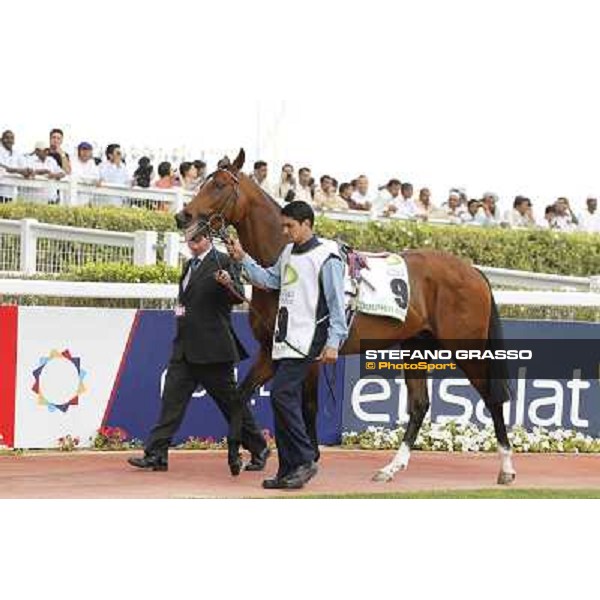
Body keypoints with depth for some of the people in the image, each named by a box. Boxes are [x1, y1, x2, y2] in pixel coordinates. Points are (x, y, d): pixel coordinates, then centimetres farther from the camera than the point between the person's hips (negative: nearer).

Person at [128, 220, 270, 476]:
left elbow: (239, 297, -20)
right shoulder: (190, 265, 17)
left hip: (212, 347, -8)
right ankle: (156, 454, 1)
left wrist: (229, 284, -38)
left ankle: (258, 449, 15)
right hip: (185, 347, 8)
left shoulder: (222, 262, -8)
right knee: (172, 398, 1)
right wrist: (181, 309, 14)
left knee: (231, 401, 1)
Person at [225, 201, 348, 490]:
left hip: (306, 340, -9)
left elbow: (336, 303, -11)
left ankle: (305, 460, -10)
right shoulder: (288, 253, 15)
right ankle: (288, 471, 12)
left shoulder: (326, 257, -9)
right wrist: (242, 259, 10)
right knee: (285, 401, 8)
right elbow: (269, 279, 21)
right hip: (284, 339, 9)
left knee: (282, 394, -17)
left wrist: (333, 342, -16)